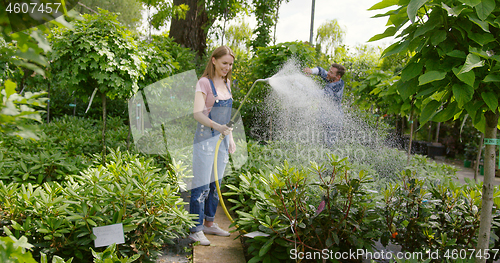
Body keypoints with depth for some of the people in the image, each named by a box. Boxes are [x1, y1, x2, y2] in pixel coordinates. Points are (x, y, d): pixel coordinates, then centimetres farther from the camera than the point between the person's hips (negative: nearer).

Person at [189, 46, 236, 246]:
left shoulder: (226, 83, 13)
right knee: (201, 186, -5)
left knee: (216, 184, 13)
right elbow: (197, 113, -21)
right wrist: (216, 126, -35)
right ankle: (196, 230, 4)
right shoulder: (204, 83, -10)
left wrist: (230, 137, 18)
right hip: (206, 139, -8)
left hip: (222, 139, 8)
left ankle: (209, 223, 26)